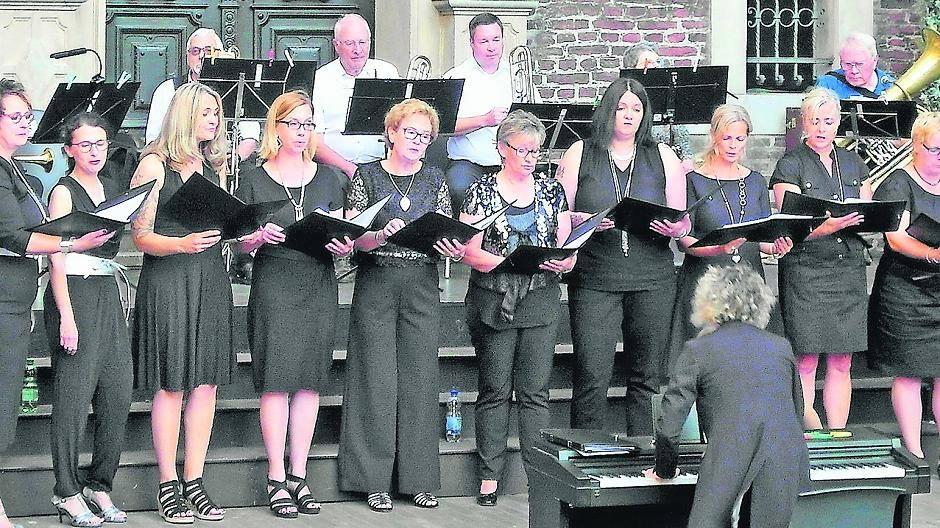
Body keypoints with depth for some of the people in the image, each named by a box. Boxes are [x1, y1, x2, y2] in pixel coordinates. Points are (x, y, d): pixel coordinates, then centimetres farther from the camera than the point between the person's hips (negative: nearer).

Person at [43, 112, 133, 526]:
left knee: (118, 391, 2)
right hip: (74, 294, -7)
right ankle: (68, 491, 4)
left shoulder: (112, 189, 15)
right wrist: (66, 317, -18)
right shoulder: (64, 192, -5)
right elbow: (57, 257, -11)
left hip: (109, 294, 7)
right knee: (75, 392, -5)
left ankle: (99, 485, 13)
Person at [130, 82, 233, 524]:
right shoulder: (155, 165, -2)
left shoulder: (215, 166, 16)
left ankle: (194, 482, 10)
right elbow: (140, 236, -6)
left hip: (212, 281, 6)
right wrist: (182, 244, -23)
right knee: (170, 384, -4)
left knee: (206, 383, 3)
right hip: (167, 282, -5)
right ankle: (168, 486, 4)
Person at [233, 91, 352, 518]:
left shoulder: (327, 178, 13)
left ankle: (299, 476, 10)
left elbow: (339, 234, 14)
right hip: (273, 287, -3)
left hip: (319, 286, 3)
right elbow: (240, 243, 3)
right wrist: (258, 236, -18)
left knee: (310, 380, 3)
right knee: (277, 379, -7)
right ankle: (276, 479, 1)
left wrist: (343, 246, -8)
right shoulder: (254, 181, 3)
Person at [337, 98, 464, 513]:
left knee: (419, 377, 2)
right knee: (377, 378, -3)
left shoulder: (434, 180, 12)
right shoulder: (367, 175, 3)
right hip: (376, 284, -2)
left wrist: (454, 249, -12)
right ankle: (375, 480, 3)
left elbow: (446, 236, 9)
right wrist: (382, 235, -22)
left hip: (422, 285, 3)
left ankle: (418, 478, 9)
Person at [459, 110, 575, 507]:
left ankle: (540, 475, 3)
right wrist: (505, 262, -22)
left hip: (540, 300, 2)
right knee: (495, 391, 2)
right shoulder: (481, 191, 1)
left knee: (535, 392, 1)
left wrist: (563, 261, -13)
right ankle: (489, 477, 8)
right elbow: (470, 251, -6)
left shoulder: (552, 190, 10)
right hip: (494, 302, -2)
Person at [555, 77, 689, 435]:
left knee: (647, 376, 5)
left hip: (652, 280, 2)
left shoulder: (663, 157, 12)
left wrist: (676, 228, -12)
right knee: (591, 378, -7)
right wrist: (584, 221, -15)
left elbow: (683, 221, 11)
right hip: (594, 280, -2)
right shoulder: (580, 154, 8)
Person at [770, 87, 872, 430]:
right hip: (806, 270, -4)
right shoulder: (791, 164, 0)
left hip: (849, 270, 5)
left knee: (841, 363, 5)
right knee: (806, 362, -6)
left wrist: (862, 220, -7)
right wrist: (830, 226, -26)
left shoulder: (853, 163, 16)